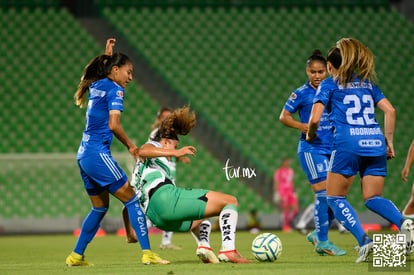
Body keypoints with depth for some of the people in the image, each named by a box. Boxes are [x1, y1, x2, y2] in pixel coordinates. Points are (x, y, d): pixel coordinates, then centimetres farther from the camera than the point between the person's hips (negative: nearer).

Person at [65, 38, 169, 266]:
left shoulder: (96, 85, 16)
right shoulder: (115, 89, -8)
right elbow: (114, 125, -18)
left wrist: (108, 54, 43)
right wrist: (130, 145, -6)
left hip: (84, 154, 9)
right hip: (98, 153, -9)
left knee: (100, 207, 19)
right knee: (131, 199, -7)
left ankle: (76, 256, 20)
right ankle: (147, 253, -14)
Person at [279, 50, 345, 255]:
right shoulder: (302, 93, -5)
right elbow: (284, 117, -2)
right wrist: (304, 127, -15)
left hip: (332, 148, 6)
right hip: (311, 148, -6)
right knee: (323, 192, -11)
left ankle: (318, 233, 22)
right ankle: (322, 242, -2)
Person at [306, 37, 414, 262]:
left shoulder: (329, 84, 8)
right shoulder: (367, 82, 21)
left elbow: (315, 119, -2)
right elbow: (390, 110, 12)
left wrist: (310, 135, 18)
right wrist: (389, 142, 16)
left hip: (348, 143, -5)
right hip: (375, 142, 5)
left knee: (335, 197, 9)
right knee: (373, 198, 10)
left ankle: (364, 241, -11)